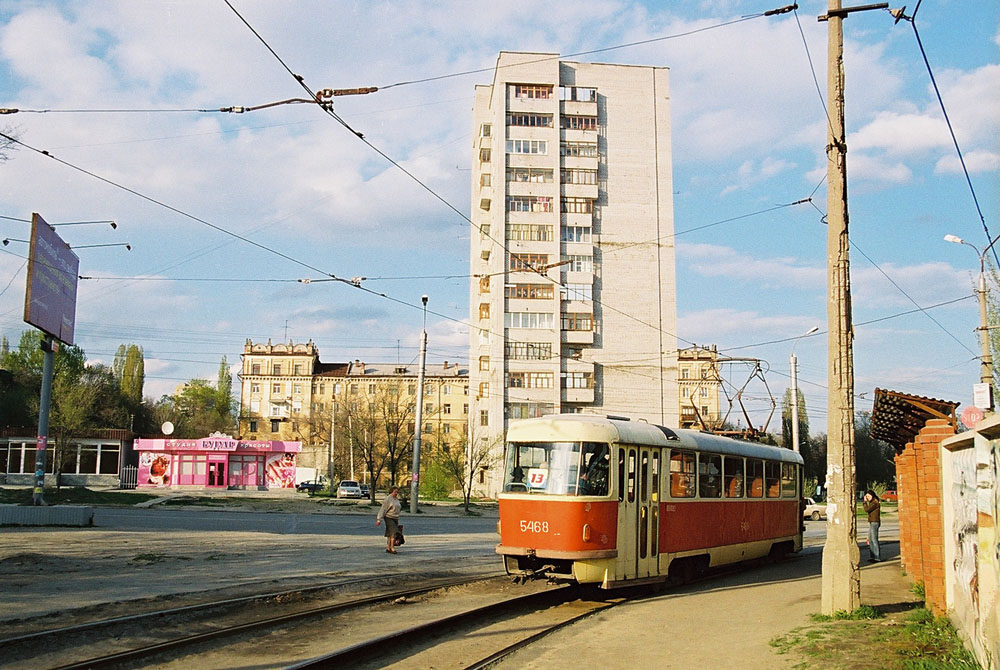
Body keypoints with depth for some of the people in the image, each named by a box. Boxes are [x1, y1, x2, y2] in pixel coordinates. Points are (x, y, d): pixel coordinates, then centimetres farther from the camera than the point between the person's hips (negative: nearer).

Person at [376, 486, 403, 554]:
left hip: (395, 518, 7)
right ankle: (392, 548, -14)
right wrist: (379, 519, -15)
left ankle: (388, 548, 12)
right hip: (389, 518, -7)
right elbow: (383, 509, -12)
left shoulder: (397, 499, 14)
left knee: (390, 534, 8)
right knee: (394, 532, -15)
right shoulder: (388, 499, -10)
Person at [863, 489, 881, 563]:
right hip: (871, 523, 10)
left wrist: (865, 502, -10)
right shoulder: (872, 503, 16)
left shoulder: (875, 503, -14)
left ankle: (877, 557, -8)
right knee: (871, 540, 12)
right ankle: (873, 556, 17)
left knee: (874, 539, -10)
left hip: (874, 523, -10)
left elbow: (867, 509, -19)